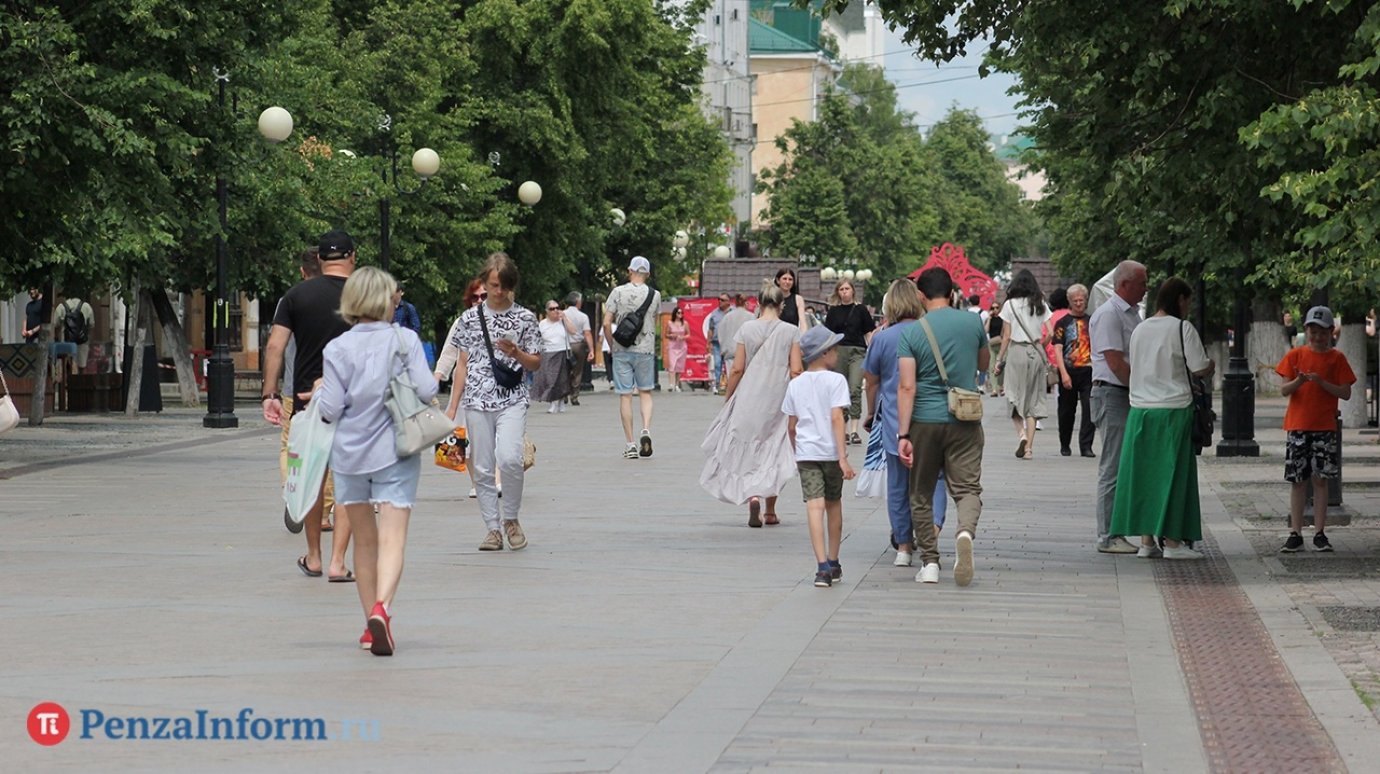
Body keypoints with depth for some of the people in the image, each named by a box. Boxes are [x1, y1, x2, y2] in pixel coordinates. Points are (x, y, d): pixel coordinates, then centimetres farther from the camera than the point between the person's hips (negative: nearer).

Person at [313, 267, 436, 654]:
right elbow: (426, 390, -10)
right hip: (395, 453, -2)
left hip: (350, 454, 2)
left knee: (365, 540, 15)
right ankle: (381, 607, -33)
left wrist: (318, 393, 15)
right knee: (392, 539, -8)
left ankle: (372, 622, 20)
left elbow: (331, 409, -5)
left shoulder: (337, 349, -3)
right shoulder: (405, 339, -4)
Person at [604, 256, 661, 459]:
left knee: (625, 396, 3)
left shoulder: (618, 292, -5)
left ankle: (630, 445, 3)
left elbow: (607, 323, -7)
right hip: (646, 350, 1)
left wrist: (612, 344, 7)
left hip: (622, 350, -1)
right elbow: (654, 323, 11)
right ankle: (646, 429, -8)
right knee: (645, 392, 15)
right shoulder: (654, 295, 1)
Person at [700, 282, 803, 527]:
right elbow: (795, 371, -6)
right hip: (780, 398, 0)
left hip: (749, 397, 0)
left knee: (747, 450, 7)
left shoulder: (747, 329, -2)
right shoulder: (791, 332, -3)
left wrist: (727, 400, 8)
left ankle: (752, 496, -18)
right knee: (774, 453, 12)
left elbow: (737, 369, -2)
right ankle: (770, 511, 15)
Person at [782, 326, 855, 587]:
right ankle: (833, 564, 28)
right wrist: (843, 457, -15)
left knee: (814, 506, -8)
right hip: (831, 451, -2)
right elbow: (836, 418, -13)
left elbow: (791, 426, 12)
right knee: (833, 504, 16)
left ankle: (822, 566, -22)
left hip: (806, 451, 2)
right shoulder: (835, 380, -5)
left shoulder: (795, 384, 9)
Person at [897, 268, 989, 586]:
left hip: (924, 420, -1)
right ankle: (966, 531, -30)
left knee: (922, 494, 12)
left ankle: (929, 562, 12)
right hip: (965, 421, 1)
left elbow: (906, 386, -11)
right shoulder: (973, 323, 1)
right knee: (968, 487, 1)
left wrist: (903, 434, -12)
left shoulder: (911, 333, -4)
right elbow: (984, 364, 18)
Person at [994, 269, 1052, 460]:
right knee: (1033, 400, 7)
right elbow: (1050, 334, 0)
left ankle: (1021, 433, -20)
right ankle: (1029, 447, 4)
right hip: (1036, 353, 3)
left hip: (1016, 351, -3)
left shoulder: (1010, 305, -2)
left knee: (1015, 397, 5)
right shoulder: (1041, 305, 5)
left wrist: (999, 360, 3)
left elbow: (1006, 336, -3)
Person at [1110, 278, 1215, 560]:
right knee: (1173, 473, 0)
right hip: (1173, 410, -6)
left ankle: (1146, 541, 9)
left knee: (1143, 472, 8)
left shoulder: (1140, 329, 10)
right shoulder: (1182, 328, -8)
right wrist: (1210, 364, 12)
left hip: (1140, 408, 6)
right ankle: (1172, 541, 0)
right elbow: (1201, 369, -9)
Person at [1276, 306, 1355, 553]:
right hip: (1297, 426, 1)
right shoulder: (1295, 355, 5)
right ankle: (1295, 533, 6)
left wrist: (1322, 382, -16)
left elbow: (1346, 393, -2)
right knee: (1298, 480, 2)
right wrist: (1298, 382, -21)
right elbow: (1283, 390, 0)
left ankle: (1319, 533, 4)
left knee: (1320, 479, -1)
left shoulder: (1337, 358, 3)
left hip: (1325, 427, -1)